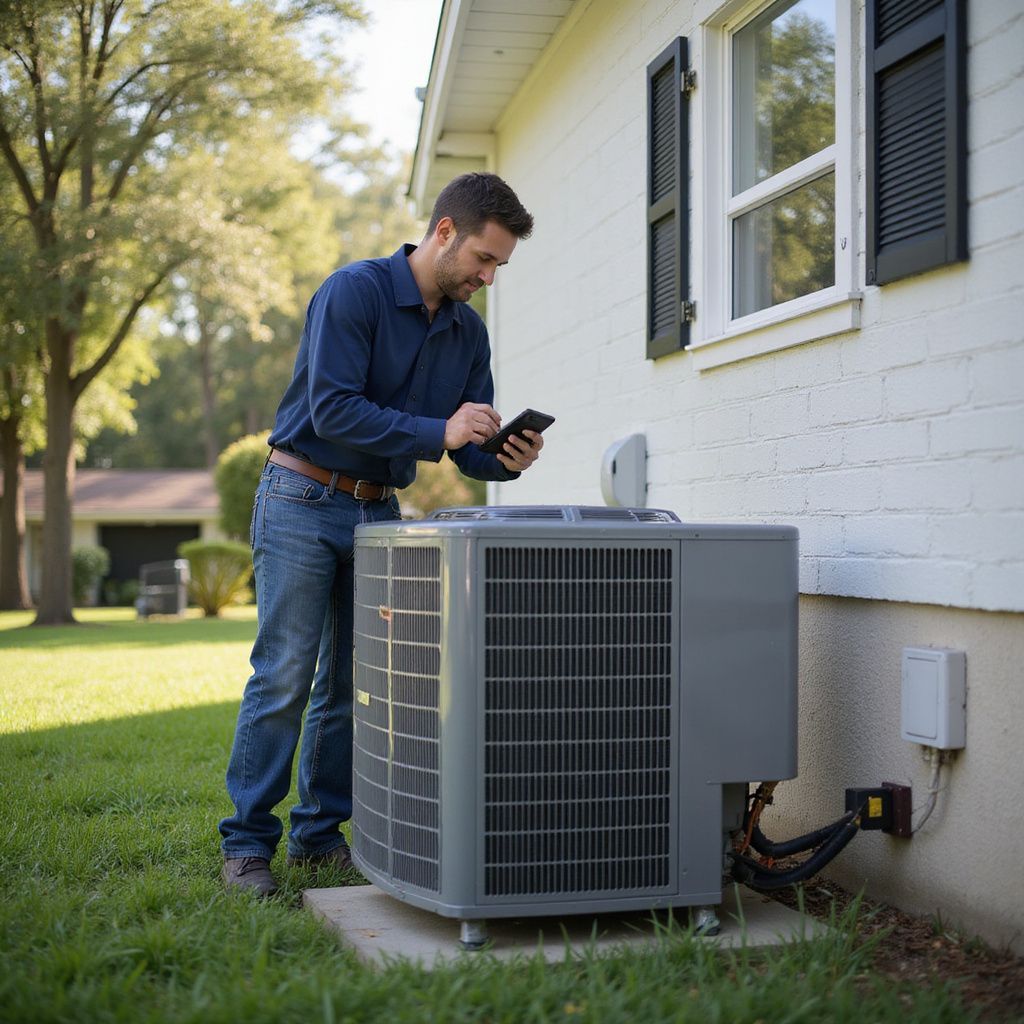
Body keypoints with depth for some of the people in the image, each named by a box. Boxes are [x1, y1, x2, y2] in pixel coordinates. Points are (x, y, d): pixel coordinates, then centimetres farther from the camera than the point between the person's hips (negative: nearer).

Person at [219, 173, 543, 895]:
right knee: (284, 677, -7)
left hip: (379, 511, 6)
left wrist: (507, 459, -15)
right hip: (303, 502, -6)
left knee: (353, 683, 6)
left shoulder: (468, 331, 7)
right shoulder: (355, 291, -13)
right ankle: (247, 843, 2)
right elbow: (332, 410, -22)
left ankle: (320, 834, 17)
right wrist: (436, 433, -27)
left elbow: (471, 447, 8)